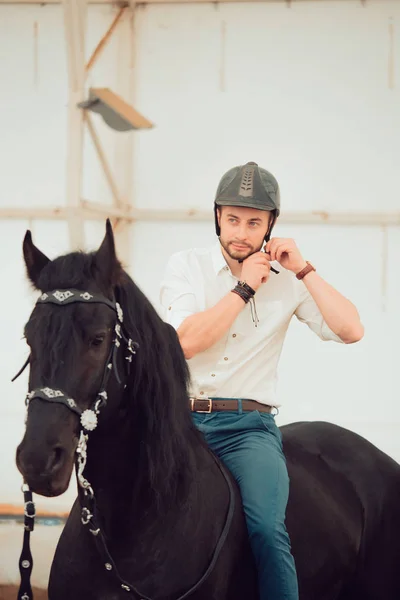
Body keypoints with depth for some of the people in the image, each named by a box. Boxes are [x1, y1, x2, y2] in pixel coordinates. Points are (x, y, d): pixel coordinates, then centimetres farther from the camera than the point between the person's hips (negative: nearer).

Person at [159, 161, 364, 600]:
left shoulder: (288, 281, 9)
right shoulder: (185, 267, 7)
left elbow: (350, 330, -2)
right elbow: (186, 341, -8)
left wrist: (303, 269, -3)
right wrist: (245, 287, -7)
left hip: (249, 427, -1)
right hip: (182, 419, 1)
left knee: (267, 529, -27)